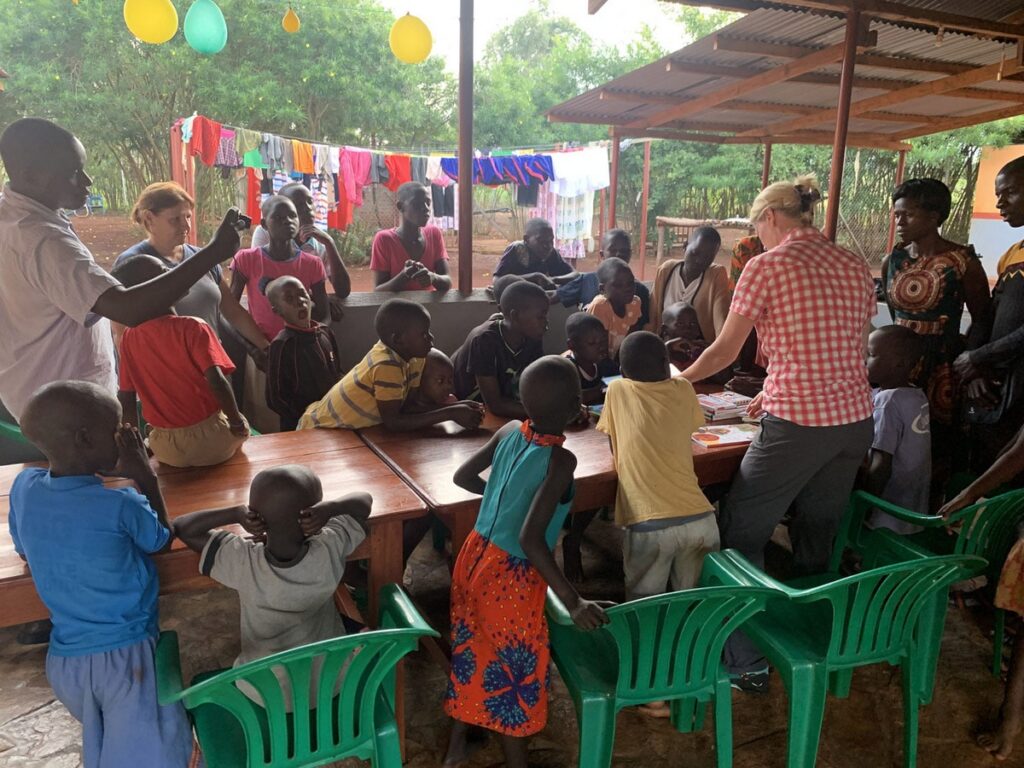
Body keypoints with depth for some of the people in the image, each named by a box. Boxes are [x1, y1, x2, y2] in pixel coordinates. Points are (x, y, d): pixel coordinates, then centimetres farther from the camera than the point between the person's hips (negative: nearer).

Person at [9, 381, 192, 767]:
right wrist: (147, 479, -1)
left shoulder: (23, 487, -6)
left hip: (63, 660, 6)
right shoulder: (121, 505, -22)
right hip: (126, 656, -6)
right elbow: (163, 540, 0)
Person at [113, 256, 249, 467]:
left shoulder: (129, 337, -2)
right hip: (210, 438, -4)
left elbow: (125, 398, 2)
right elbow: (216, 381, -25)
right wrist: (236, 420, -10)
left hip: (166, 448, 4)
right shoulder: (192, 328, -17)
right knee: (240, 430, 29)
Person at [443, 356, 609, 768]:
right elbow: (530, 538, -29)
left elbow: (462, 476, 9)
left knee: (471, 648, 24)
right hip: (510, 577, -7)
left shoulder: (508, 431, -4)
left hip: (476, 556, 7)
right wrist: (573, 601, -26)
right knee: (517, 667, 14)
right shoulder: (560, 460, -22)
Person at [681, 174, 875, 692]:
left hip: (797, 426, -7)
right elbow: (836, 350, 16)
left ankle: (746, 662, 14)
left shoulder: (767, 266, -8)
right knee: (816, 542, 21)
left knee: (741, 536, 7)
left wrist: (678, 379, 17)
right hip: (855, 419, 7)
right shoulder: (855, 266, 11)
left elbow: (725, 350, -2)